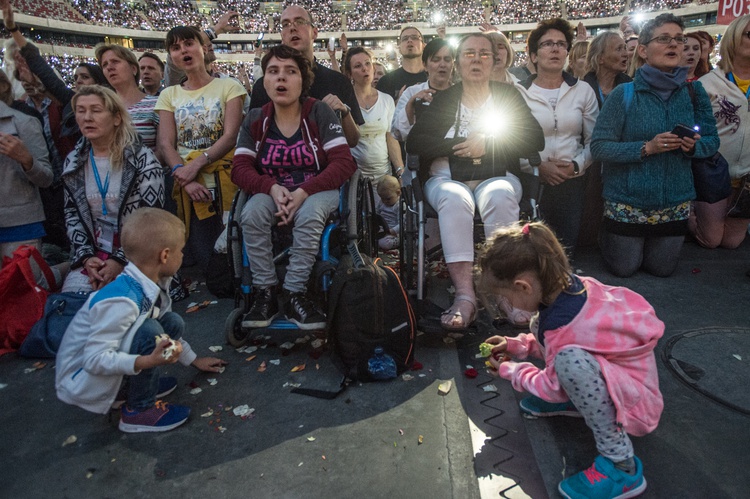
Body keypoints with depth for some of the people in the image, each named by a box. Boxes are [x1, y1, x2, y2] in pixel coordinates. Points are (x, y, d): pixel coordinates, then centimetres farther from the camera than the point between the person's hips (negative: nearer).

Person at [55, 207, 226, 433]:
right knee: (148, 330, -30)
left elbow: (169, 335, 13)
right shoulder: (121, 301, -31)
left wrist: (194, 360, 20)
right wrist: (148, 361, -41)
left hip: (105, 363, 8)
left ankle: (138, 384, 7)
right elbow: (95, 359, -31)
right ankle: (139, 409, -11)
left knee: (173, 323, -3)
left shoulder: (153, 287, -4)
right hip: (81, 380, -8)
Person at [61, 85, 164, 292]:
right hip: (94, 256, 5)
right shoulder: (73, 163, 9)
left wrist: (121, 260, -16)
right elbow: (72, 214, 12)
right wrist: (86, 256, -3)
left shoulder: (142, 160, -8)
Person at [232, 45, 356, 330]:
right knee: (251, 214, -29)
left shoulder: (319, 113, -4)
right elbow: (240, 168, -1)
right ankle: (265, 294, -19)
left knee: (309, 214, -35)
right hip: (272, 192, 3)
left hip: (317, 191, -2)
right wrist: (272, 188, -23)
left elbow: (343, 163, -13)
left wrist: (303, 193, -25)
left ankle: (294, 294, -23)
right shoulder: (255, 120, 5)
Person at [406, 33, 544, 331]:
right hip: (447, 179, 0)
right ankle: (465, 295, -43)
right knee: (454, 200, -36)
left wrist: (488, 144, -9)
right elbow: (413, 142, 1)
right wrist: (460, 145, -10)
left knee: (500, 197, -35)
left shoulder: (508, 95, 16)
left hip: (497, 177, 1)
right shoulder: (442, 99, 15)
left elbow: (535, 140, 3)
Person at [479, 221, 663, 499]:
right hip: (615, 373, 9)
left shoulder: (560, 322, -33)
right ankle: (570, 401, 16)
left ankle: (621, 466, -22)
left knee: (570, 360, -40)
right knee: (539, 322, 7)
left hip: (635, 401, -9)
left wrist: (511, 371, -1)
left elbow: (554, 386, -16)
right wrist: (517, 345, 5)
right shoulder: (570, 284, -9)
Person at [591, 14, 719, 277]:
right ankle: (608, 232, 42)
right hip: (627, 201, -3)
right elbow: (599, 146, -16)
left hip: (676, 201, 3)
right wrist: (647, 148, -26)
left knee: (662, 269, 18)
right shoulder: (624, 94, -12)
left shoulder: (694, 90, -2)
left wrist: (694, 145, -20)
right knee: (623, 269, 13)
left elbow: (712, 141, 3)